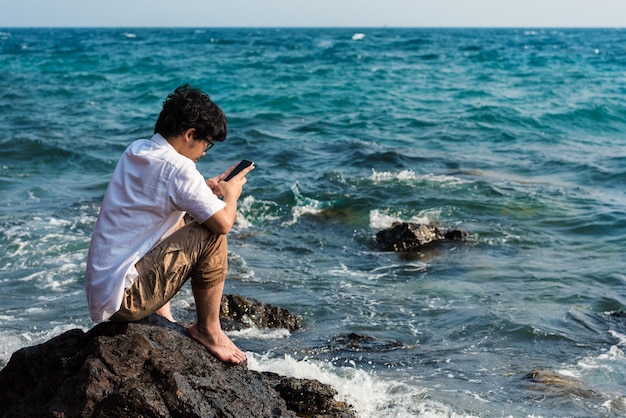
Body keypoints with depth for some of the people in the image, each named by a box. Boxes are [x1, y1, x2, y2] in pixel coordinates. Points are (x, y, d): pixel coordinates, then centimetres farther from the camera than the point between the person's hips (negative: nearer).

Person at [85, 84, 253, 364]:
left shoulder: (134, 151, 10)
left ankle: (163, 318, 23)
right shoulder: (177, 167, -16)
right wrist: (232, 193, 3)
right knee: (210, 233, -10)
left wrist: (206, 189, 20)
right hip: (125, 298, -9)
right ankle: (208, 329, 3)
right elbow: (224, 223, -19)